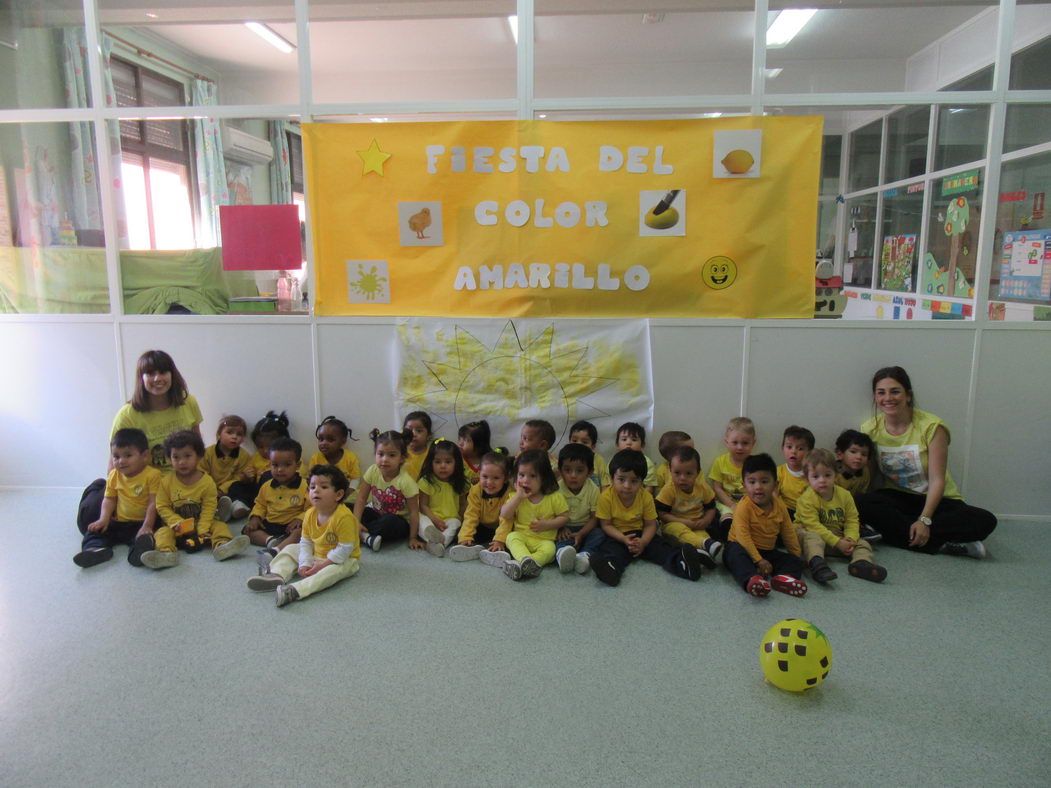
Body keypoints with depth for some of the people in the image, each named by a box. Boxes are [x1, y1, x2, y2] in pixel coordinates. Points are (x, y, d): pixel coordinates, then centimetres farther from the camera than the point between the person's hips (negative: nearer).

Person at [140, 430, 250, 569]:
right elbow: (162, 507, -3)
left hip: (201, 523, 0)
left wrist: (202, 530, -21)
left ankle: (221, 546, -46)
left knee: (219, 525, -21)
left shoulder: (207, 482, -8)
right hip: (176, 525, 0)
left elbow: (208, 509, -10)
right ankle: (166, 553, -51)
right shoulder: (166, 482, -4)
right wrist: (175, 522, -19)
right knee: (162, 532, -25)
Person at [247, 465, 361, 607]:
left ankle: (295, 590, -53)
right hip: (316, 556, 8)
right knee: (290, 549, 6)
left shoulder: (344, 517, -26)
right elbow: (306, 542, 2)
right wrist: (305, 564, -13)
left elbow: (345, 548, -25)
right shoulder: (310, 514, -4)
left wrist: (323, 564, -24)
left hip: (344, 560, -8)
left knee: (333, 570, -38)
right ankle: (276, 575, -18)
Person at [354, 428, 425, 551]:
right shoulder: (373, 472, -12)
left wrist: (413, 538, -19)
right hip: (376, 513, 4)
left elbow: (414, 511, -19)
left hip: (399, 520, -4)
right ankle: (367, 537, -25)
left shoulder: (406, 481, -23)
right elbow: (361, 499, -9)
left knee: (389, 521, -39)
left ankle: (362, 534, -19)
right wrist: (356, 522, -20)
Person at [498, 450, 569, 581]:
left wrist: (546, 524, -14)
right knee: (511, 537, -28)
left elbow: (564, 517, 0)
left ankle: (520, 565, -51)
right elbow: (504, 515, -5)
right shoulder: (517, 497, 6)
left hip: (544, 539, -2)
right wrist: (518, 496, -13)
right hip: (521, 536, 2)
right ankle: (526, 560, -52)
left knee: (549, 549, -32)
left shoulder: (554, 497, -2)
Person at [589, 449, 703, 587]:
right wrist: (624, 539, -26)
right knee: (611, 549, -33)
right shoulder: (606, 497, -14)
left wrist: (643, 542, -22)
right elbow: (606, 525, -10)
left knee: (658, 547, -22)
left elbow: (650, 525, -2)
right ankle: (610, 566, -62)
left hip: (640, 534, 3)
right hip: (617, 536, -3)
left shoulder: (646, 497, -7)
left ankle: (679, 561, -43)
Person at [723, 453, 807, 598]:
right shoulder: (744, 506, -19)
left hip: (768, 552, 6)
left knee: (795, 561, -10)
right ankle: (751, 579, -61)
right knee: (736, 553, -38)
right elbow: (743, 536, -25)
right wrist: (758, 560, -28)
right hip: (744, 548, -6)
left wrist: (796, 554, 12)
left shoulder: (780, 506, -1)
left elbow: (788, 532, 11)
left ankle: (782, 578, -40)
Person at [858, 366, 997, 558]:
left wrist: (924, 519, -28)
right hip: (896, 497, 1)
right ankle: (943, 545, -28)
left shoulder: (932, 426, -13)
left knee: (985, 521, -27)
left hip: (936, 499, -1)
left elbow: (937, 480, -17)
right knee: (862, 505, -33)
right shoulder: (869, 429, -4)